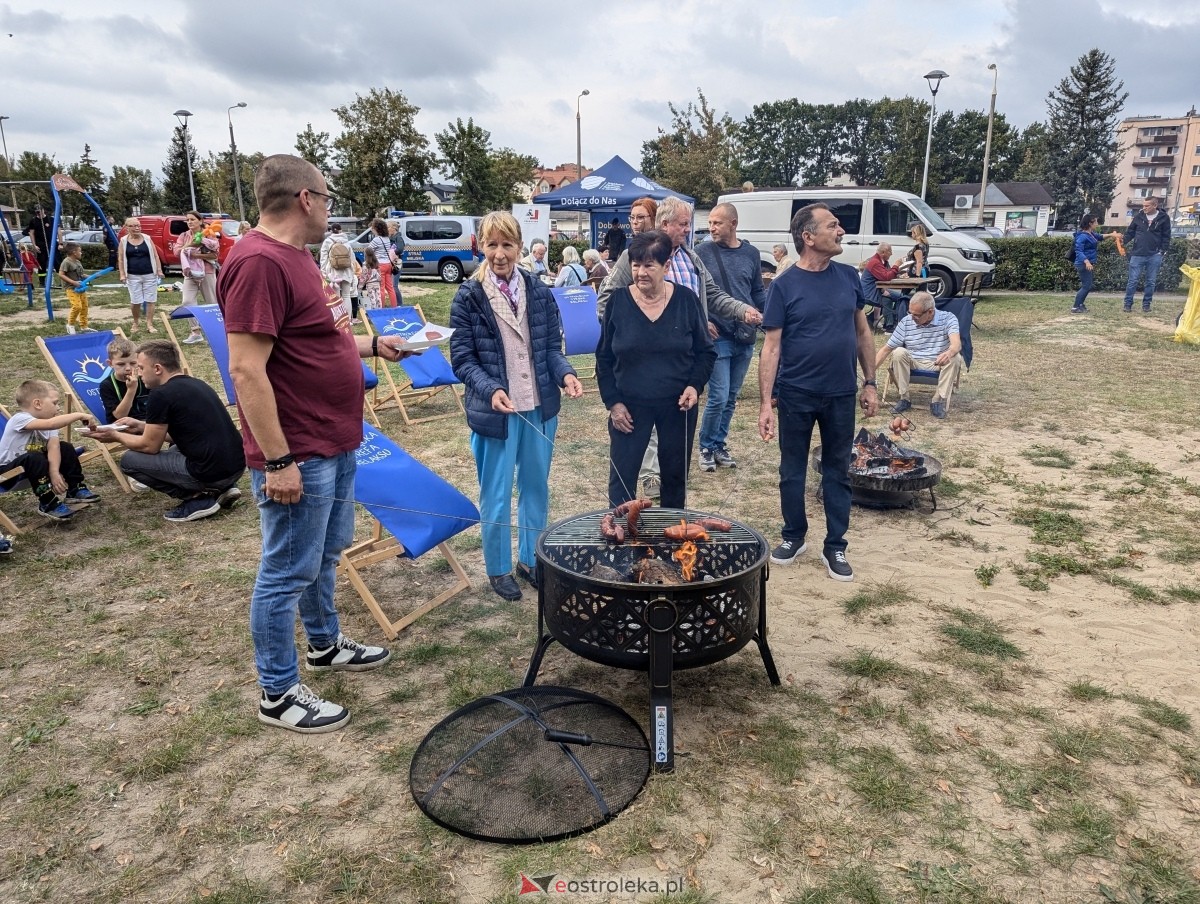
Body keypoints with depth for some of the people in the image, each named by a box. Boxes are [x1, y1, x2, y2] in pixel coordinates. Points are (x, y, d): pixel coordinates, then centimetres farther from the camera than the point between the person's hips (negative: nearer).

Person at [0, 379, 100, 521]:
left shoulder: (47, 422, -3)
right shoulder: (20, 419, -26)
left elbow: (53, 446, -18)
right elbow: (51, 424, -46)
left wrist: (54, 472, -33)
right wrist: (79, 415, -41)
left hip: (32, 462, 8)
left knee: (65, 448, 2)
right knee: (35, 458, -35)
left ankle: (75, 490, 8)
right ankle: (48, 503, -22)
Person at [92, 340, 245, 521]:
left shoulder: (161, 395, -9)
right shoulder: (196, 384, 16)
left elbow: (150, 446, 1)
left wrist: (116, 436, 17)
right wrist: (141, 426, 31)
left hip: (211, 473, -8)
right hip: (237, 466, 8)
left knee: (129, 460, 8)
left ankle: (199, 501, 0)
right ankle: (222, 489, 15)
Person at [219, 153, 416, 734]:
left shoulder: (294, 257, 13)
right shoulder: (258, 262, -21)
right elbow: (247, 370, -25)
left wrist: (374, 346, 24)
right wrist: (278, 461, -24)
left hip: (335, 445, 10)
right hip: (298, 456, -10)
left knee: (326, 554, 24)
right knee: (287, 574, 3)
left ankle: (325, 644, 43)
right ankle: (278, 694, 19)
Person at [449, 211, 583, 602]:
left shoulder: (539, 291, 1)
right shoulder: (468, 297, -9)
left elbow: (552, 346, 5)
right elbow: (462, 359, -9)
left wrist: (566, 374, -16)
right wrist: (491, 390, -26)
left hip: (540, 407, 4)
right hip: (495, 411, -3)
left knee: (536, 487, 17)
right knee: (496, 496, 9)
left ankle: (530, 559, 36)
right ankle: (498, 569, 28)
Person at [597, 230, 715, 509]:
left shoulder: (686, 299, -5)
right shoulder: (618, 300, -5)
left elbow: (706, 351, 4)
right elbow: (604, 357, 2)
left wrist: (695, 385, -12)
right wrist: (612, 402, -5)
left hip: (677, 404, 1)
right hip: (629, 405, -1)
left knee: (675, 475, 14)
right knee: (621, 477, 1)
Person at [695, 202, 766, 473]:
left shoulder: (751, 253, 8)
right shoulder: (703, 252, -3)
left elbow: (758, 292, 16)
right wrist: (701, 320, -10)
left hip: (746, 336, 4)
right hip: (717, 337, -4)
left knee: (731, 397, 12)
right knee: (719, 397, -7)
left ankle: (719, 445, 26)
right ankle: (706, 447, 12)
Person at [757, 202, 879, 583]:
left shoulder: (849, 277, 2)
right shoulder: (784, 285, -9)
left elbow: (862, 331, 10)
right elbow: (771, 346, -10)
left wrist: (870, 383, 6)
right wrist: (765, 403, -15)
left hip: (841, 395, 3)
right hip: (796, 395, -3)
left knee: (837, 472, 11)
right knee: (792, 471, 11)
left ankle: (835, 547, 23)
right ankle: (794, 536, 30)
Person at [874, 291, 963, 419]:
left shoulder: (948, 319, -9)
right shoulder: (905, 323, -3)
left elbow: (956, 344, -27)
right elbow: (886, 349, -1)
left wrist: (949, 353, -53)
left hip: (939, 364, -1)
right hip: (914, 363, 1)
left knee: (955, 358, -31)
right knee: (898, 352, -27)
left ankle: (939, 401, -23)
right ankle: (904, 399, -18)